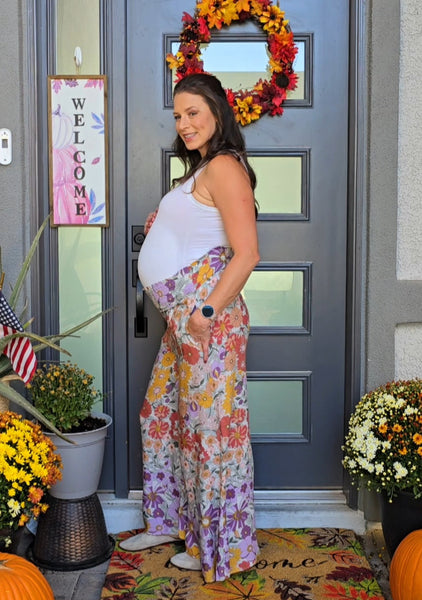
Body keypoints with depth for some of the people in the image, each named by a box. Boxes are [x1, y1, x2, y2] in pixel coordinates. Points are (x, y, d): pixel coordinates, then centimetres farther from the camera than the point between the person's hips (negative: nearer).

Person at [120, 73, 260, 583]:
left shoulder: (223, 166, -11)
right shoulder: (200, 169, 19)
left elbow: (246, 253, -19)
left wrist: (207, 311, -21)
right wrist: (161, 226, 14)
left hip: (207, 312, -10)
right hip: (183, 316, 10)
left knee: (210, 425, 0)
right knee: (161, 414, 17)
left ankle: (222, 546, 15)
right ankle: (170, 521, 33)